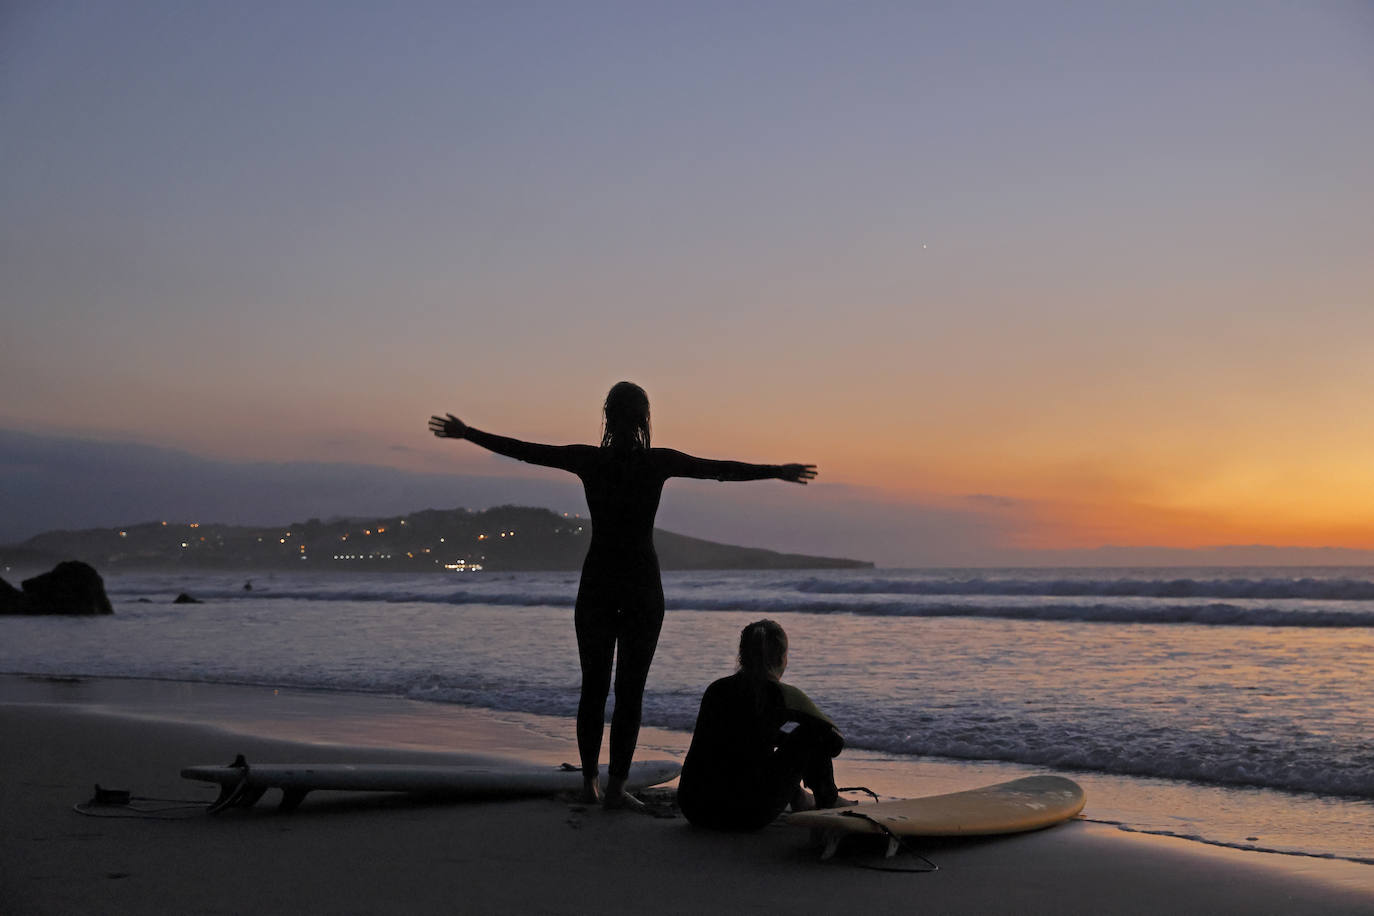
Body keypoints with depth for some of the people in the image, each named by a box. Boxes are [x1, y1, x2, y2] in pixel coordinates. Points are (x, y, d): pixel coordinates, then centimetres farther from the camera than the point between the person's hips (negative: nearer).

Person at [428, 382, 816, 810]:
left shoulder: (589, 459, -4)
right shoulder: (658, 462, -7)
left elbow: (523, 450, 2)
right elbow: (720, 469, -3)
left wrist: (466, 433, 13)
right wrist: (776, 471, 6)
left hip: (596, 585, 2)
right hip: (642, 586, -2)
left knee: (593, 686, 13)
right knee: (630, 690, 3)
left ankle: (589, 781, 18)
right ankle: (616, 786, 0)